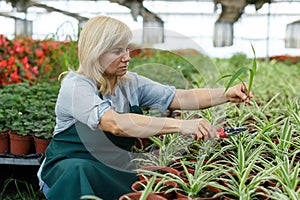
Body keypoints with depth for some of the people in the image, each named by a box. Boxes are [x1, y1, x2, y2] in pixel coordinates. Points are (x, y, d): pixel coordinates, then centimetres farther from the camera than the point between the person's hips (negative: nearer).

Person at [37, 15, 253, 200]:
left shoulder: (131, 83, 2)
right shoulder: (77, 86, -20)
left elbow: (179, 97, -6)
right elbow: (116, 124, -36)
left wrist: (225, 95, -21)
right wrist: (179, 125, -42)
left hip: (116, 169, 6)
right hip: (70, 167, -5)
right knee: (79, 172, -38)